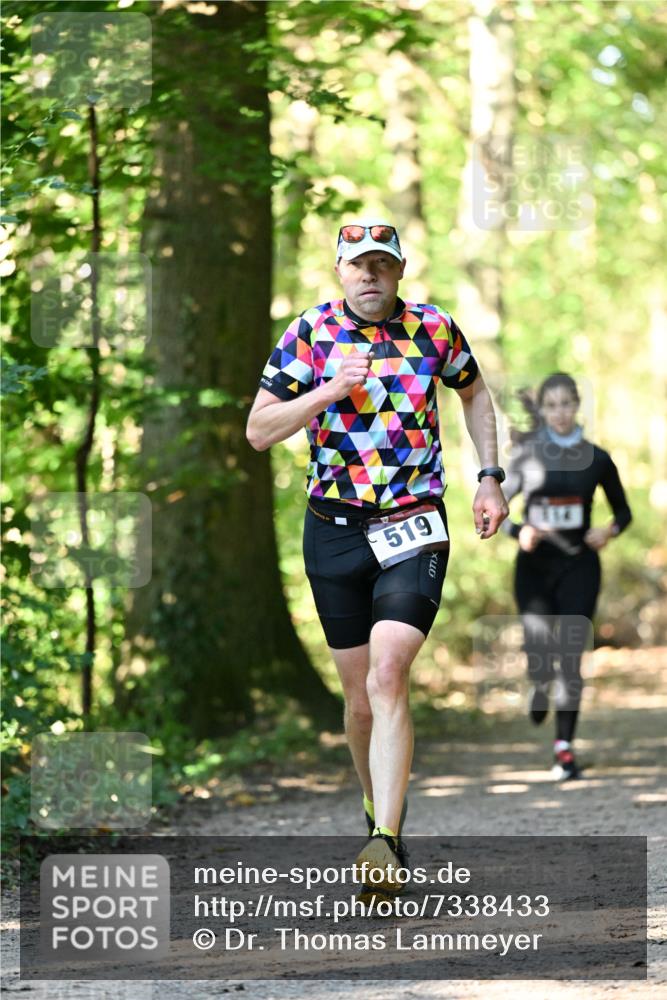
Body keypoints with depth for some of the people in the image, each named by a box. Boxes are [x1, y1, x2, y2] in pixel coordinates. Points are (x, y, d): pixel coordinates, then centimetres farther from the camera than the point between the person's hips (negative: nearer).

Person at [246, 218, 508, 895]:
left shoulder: (435, 330, 2)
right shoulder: (309, 334, -1)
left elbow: (474, 393, 22)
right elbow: (258, 431, -2)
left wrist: (490, 478, 13)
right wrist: (329, 390, -16)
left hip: (415, 528, -1)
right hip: (334, 532, 1)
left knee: (387, 677, -19)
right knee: (360, 699, 7)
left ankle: (385, 845, -25)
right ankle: (383, 818, 29)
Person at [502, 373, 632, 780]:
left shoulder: (596, 459, 2)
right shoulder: (526, 456, 1)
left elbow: (623, 511, 13)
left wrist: (610, 531, -9)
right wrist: (519, 532, -17)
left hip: (579, 566, 0)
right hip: (534, 566, 0)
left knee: (570, 659, -6)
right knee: (540, 649, -16)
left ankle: (565, 747, 1)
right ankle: (541, 685, 21)